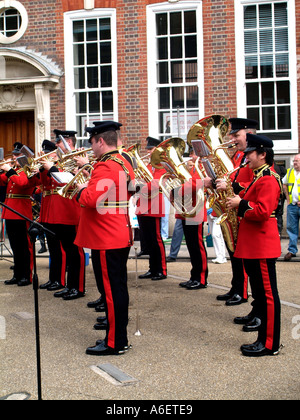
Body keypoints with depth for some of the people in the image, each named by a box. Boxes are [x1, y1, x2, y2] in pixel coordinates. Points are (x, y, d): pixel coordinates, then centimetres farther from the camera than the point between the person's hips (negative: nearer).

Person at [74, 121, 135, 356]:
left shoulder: (105, 166, -18)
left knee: (110, 290, -2)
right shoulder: (124, 163, 12)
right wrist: (90, 187, 13)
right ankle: (119, 336, 25)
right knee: (118, 288, 15)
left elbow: (90, 199, -29)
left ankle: (115, 343, 6)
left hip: (106, 240, -10)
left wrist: (81, 190, -8)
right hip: (121, 236, 10)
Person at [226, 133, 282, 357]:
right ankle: (265, 338, 22)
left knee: (267, 294, -3)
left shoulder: (268, 180, -15)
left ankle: (270, 344, 5)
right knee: (260, 293, 14)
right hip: (253, 246, 10)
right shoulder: (259, 177, 17)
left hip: (262, 247, -10)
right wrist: (237, 200, 8)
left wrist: (240, 204, -13)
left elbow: (262, 211, -25)